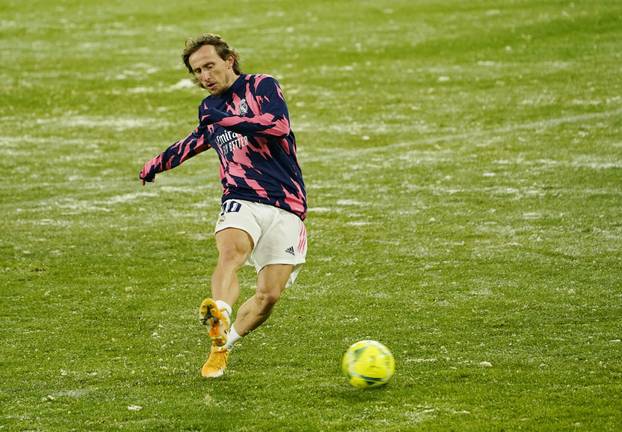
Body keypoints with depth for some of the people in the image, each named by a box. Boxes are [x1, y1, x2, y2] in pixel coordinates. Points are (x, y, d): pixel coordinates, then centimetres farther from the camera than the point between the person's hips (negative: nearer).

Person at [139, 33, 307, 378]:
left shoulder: (262, 86, 1)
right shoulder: (209, 108, 19)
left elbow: (278, 125, -19)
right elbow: (197, 140, 43)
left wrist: (224, 118, -19)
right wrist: (159, 163, 56)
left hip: (285, 208, -3)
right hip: (240, 201, 3)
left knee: (269, 294, -11)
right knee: (230, 252, -32)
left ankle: (224, 343, 10)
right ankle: (220, 317, -58)